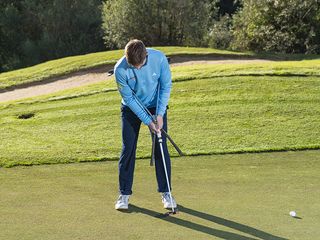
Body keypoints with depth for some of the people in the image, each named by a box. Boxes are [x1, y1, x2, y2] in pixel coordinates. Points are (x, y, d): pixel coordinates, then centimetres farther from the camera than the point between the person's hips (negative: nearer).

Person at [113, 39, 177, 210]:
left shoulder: (159, 58, -24)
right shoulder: (120, 69, -27)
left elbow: (166, 86, -13)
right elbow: (129, 98, -18)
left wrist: (160, 114, -18)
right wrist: (147, 121, -20)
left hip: (157, 106, 1)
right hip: (131, 108, -1)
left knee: (161, 149, -3)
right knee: (128, 150, -3)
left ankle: (165, 192, 8)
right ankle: (124, 193, 9)